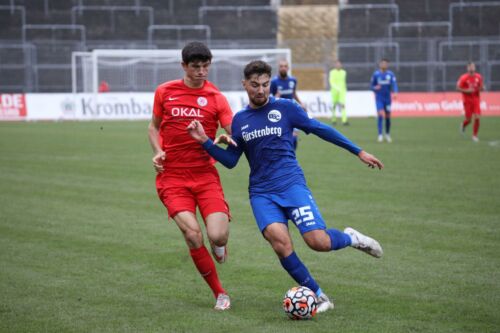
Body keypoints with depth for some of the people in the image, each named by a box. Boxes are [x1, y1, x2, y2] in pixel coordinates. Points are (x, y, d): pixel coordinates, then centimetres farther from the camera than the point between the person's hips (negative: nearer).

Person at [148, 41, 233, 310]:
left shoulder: (215, 98, 0)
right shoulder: (164, 92, 4)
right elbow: (154, 126, 19)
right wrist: (157, 152, 0)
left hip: (205, 176, 0)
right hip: (172, 177, 0)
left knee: (218, 236, -17)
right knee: (192, 234, -19)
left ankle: (218, 246, 26)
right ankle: (219, 294, -1)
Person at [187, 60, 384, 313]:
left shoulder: (285, 108, 2)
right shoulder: (240, 120, 11)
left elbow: (320, 129, 7)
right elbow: (230, 160, 15)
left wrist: (359, 152, 9)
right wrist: (205, 141, -1)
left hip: (291, 183, -2)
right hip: (261, 193, 2)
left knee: (318, 242, -19)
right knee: (279, 239, -25)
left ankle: (350, 238, 17)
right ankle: (317, 296, -10)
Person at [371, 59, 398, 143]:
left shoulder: (390, 74, 0)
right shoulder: (376, 74, 1)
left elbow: (394, 84, -13)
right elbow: (372, 86, 8)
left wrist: (395, 92, -32)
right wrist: (375, 88, -16)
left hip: (387, 98, 2)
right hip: (379, 98, -2)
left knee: (388, 116, 9)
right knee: (380, 115, -16)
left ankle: (388, 134, 28)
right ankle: (380, 135, -15)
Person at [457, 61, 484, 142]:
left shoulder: (478, 77, 2)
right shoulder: (464, 78, -11)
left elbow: (481, 87, 15)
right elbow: (458, 88, -7)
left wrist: (481, 88, -9)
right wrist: (467, 91, -19)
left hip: (476, 100, 3)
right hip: (467, 100, -3)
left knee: (477, 118, -8)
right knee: (469, 119, -1)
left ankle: (475, 135, 6)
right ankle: (463, 125, 37)